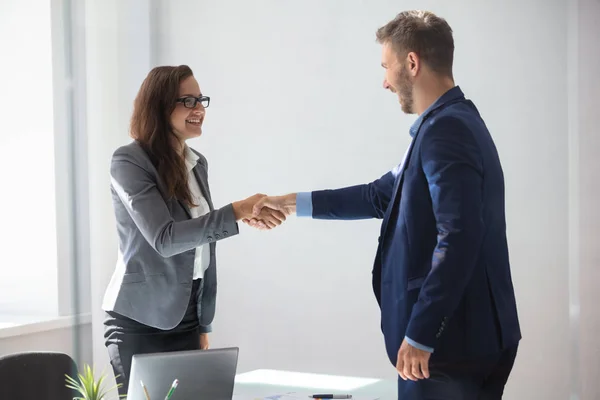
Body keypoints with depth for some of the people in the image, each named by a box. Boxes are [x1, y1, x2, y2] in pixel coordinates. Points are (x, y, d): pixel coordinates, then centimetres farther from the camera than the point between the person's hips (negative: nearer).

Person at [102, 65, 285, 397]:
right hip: (141, 321, -6)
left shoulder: (197, 164, 9)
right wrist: (237, 213, -32)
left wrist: (204, 324, 14)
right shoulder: (129, 162, -13)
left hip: (186, 319, 6)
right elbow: (165, 239, -24)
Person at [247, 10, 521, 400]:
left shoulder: (445, 128, -17)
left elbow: (458, 238, -26)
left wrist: (419, 335, -24)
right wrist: (294, 203, 28)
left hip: (452, 339, -10)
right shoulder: (450, 123, 15)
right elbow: (383, 195, 25)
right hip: (465, 335, 10)